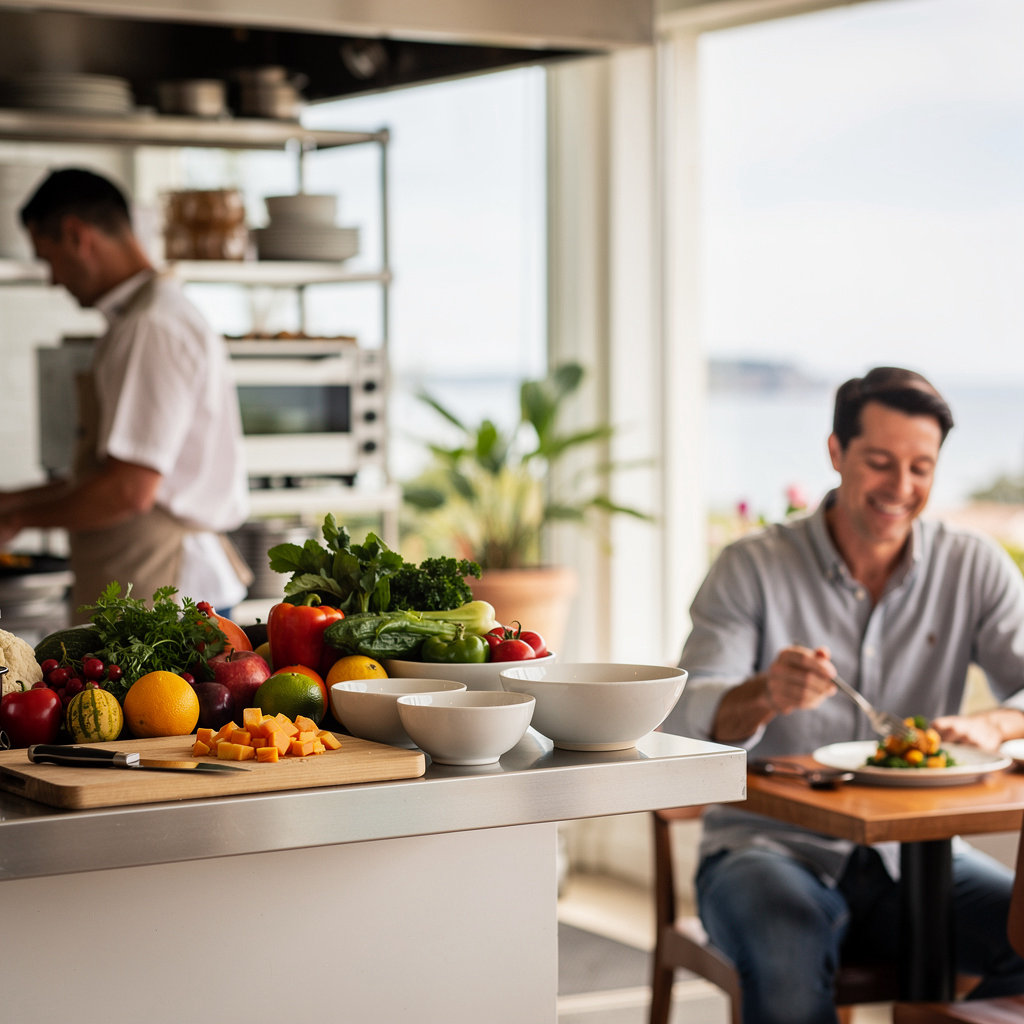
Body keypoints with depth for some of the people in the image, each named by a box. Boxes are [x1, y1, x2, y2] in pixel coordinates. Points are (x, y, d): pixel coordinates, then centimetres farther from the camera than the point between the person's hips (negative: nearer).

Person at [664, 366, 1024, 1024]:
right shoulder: (752, 568, -2)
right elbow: (687, 719, -11)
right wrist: (765, 695, -34)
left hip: (915, 853, 3)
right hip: (772, 846, -2)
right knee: (789, 958, -36)